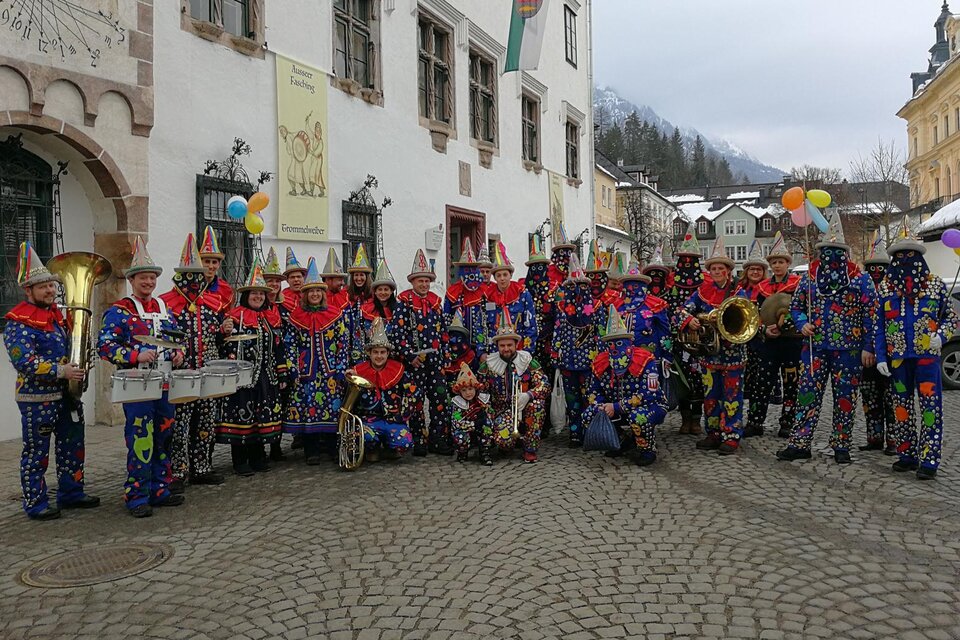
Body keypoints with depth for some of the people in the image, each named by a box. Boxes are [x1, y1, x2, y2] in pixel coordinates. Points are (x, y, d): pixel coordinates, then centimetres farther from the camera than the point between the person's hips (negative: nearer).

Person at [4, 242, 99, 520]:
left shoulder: (57, 314, 12)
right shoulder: (19, 321, -12)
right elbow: (23, 361, -21)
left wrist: (79, 366, 5)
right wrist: (60, 371, -24)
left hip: (67, 393, 8)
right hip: (37, 398, -8)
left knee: (72, 446, 14)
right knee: (37, 453, 3)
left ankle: (71, 493, 27)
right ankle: (35, 504, 14)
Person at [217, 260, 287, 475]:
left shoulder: (272, 317, 13)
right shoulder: (235, 317, -5)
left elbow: (279, 347, 14)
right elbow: (229, 346, -11)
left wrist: (282, 374, 12)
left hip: (266, 377, 6)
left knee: (263, 417, 10)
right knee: (241, 416, -1)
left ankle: (258, 458, 23)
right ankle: (240, 462, 9)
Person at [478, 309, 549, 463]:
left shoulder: (527, 361, -2)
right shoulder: (488, 365, -1)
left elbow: (544, 384, -11)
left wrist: (528, 395, -31)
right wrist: (489, 414, -11)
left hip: (525, 409, 1)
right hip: (501, 410, -1)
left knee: (537, 403, -33)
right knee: (503, 441, -30)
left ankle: (530, 448, -14)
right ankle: (516, 440, 11)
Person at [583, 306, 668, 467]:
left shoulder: (645, 361, -23)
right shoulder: (600, 363, -6)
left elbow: (648, 395, -30)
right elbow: (594, 392, 2)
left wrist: (616, 407, -32)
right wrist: (600, 406, -22)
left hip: (652, 406, -5)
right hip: (618, 410, 6)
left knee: (638, 416, -40)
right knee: (589, 415, -15)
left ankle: (648, 449, -7)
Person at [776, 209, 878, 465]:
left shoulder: (861, 280, 0)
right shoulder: (809, 278, 7)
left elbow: (871, 315, 0)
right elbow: (795, 307, 17)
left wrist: (868, 347, -6)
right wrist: (802, 324, -4)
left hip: (849, 350, -2)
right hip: (814, 348, 2)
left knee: (845, 398, 5)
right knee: (808, 394, -1)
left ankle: (841, 446, 15)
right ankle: (799, 443, 3)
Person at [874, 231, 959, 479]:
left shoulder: (935, 285, 3)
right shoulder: (886, 287, 7)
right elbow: (879, 326, 8)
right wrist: (881, 357, 1)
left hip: (927, 356, -2)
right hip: (898, 357, 3)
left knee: (931, 408, -6)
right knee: (901, 407, 8)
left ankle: (929, 461, -1)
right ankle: (907, 455, 19)